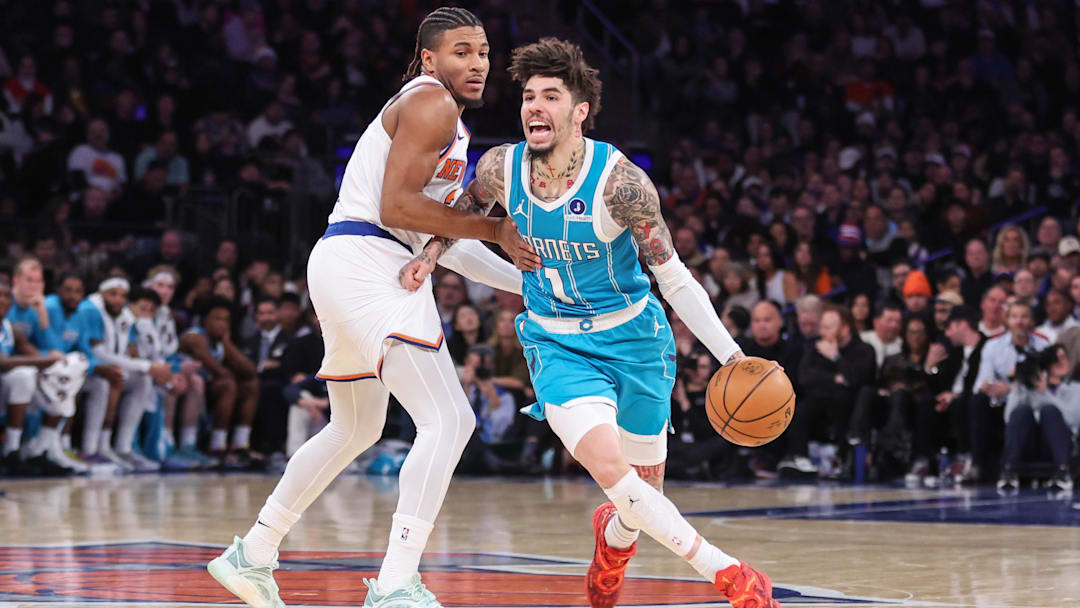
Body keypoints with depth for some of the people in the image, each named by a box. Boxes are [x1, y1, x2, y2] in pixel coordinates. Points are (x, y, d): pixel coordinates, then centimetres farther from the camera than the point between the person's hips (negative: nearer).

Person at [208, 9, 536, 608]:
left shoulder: (446, 120, 24)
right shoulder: (431, 103, -8)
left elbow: (437, 234, 26)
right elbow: (397, 207, -18)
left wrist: (521, 278, 20)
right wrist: (495, 229, -14)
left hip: (352, 269, 11)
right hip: (365, 263, -11)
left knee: (356, 429, 27)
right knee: (448, 420, -18)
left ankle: (251, 555, 36)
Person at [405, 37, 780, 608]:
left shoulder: (619, 181, -22)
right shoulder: (501, 167, -11)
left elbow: (674, 278, -16)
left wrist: (731, 356, -21)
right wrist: (433, 249, -5)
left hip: (632, 337, -1)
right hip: (556, 342, 1)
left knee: (645, 490, 11)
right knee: (609, 468, -23)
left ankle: (614, 537, 48)